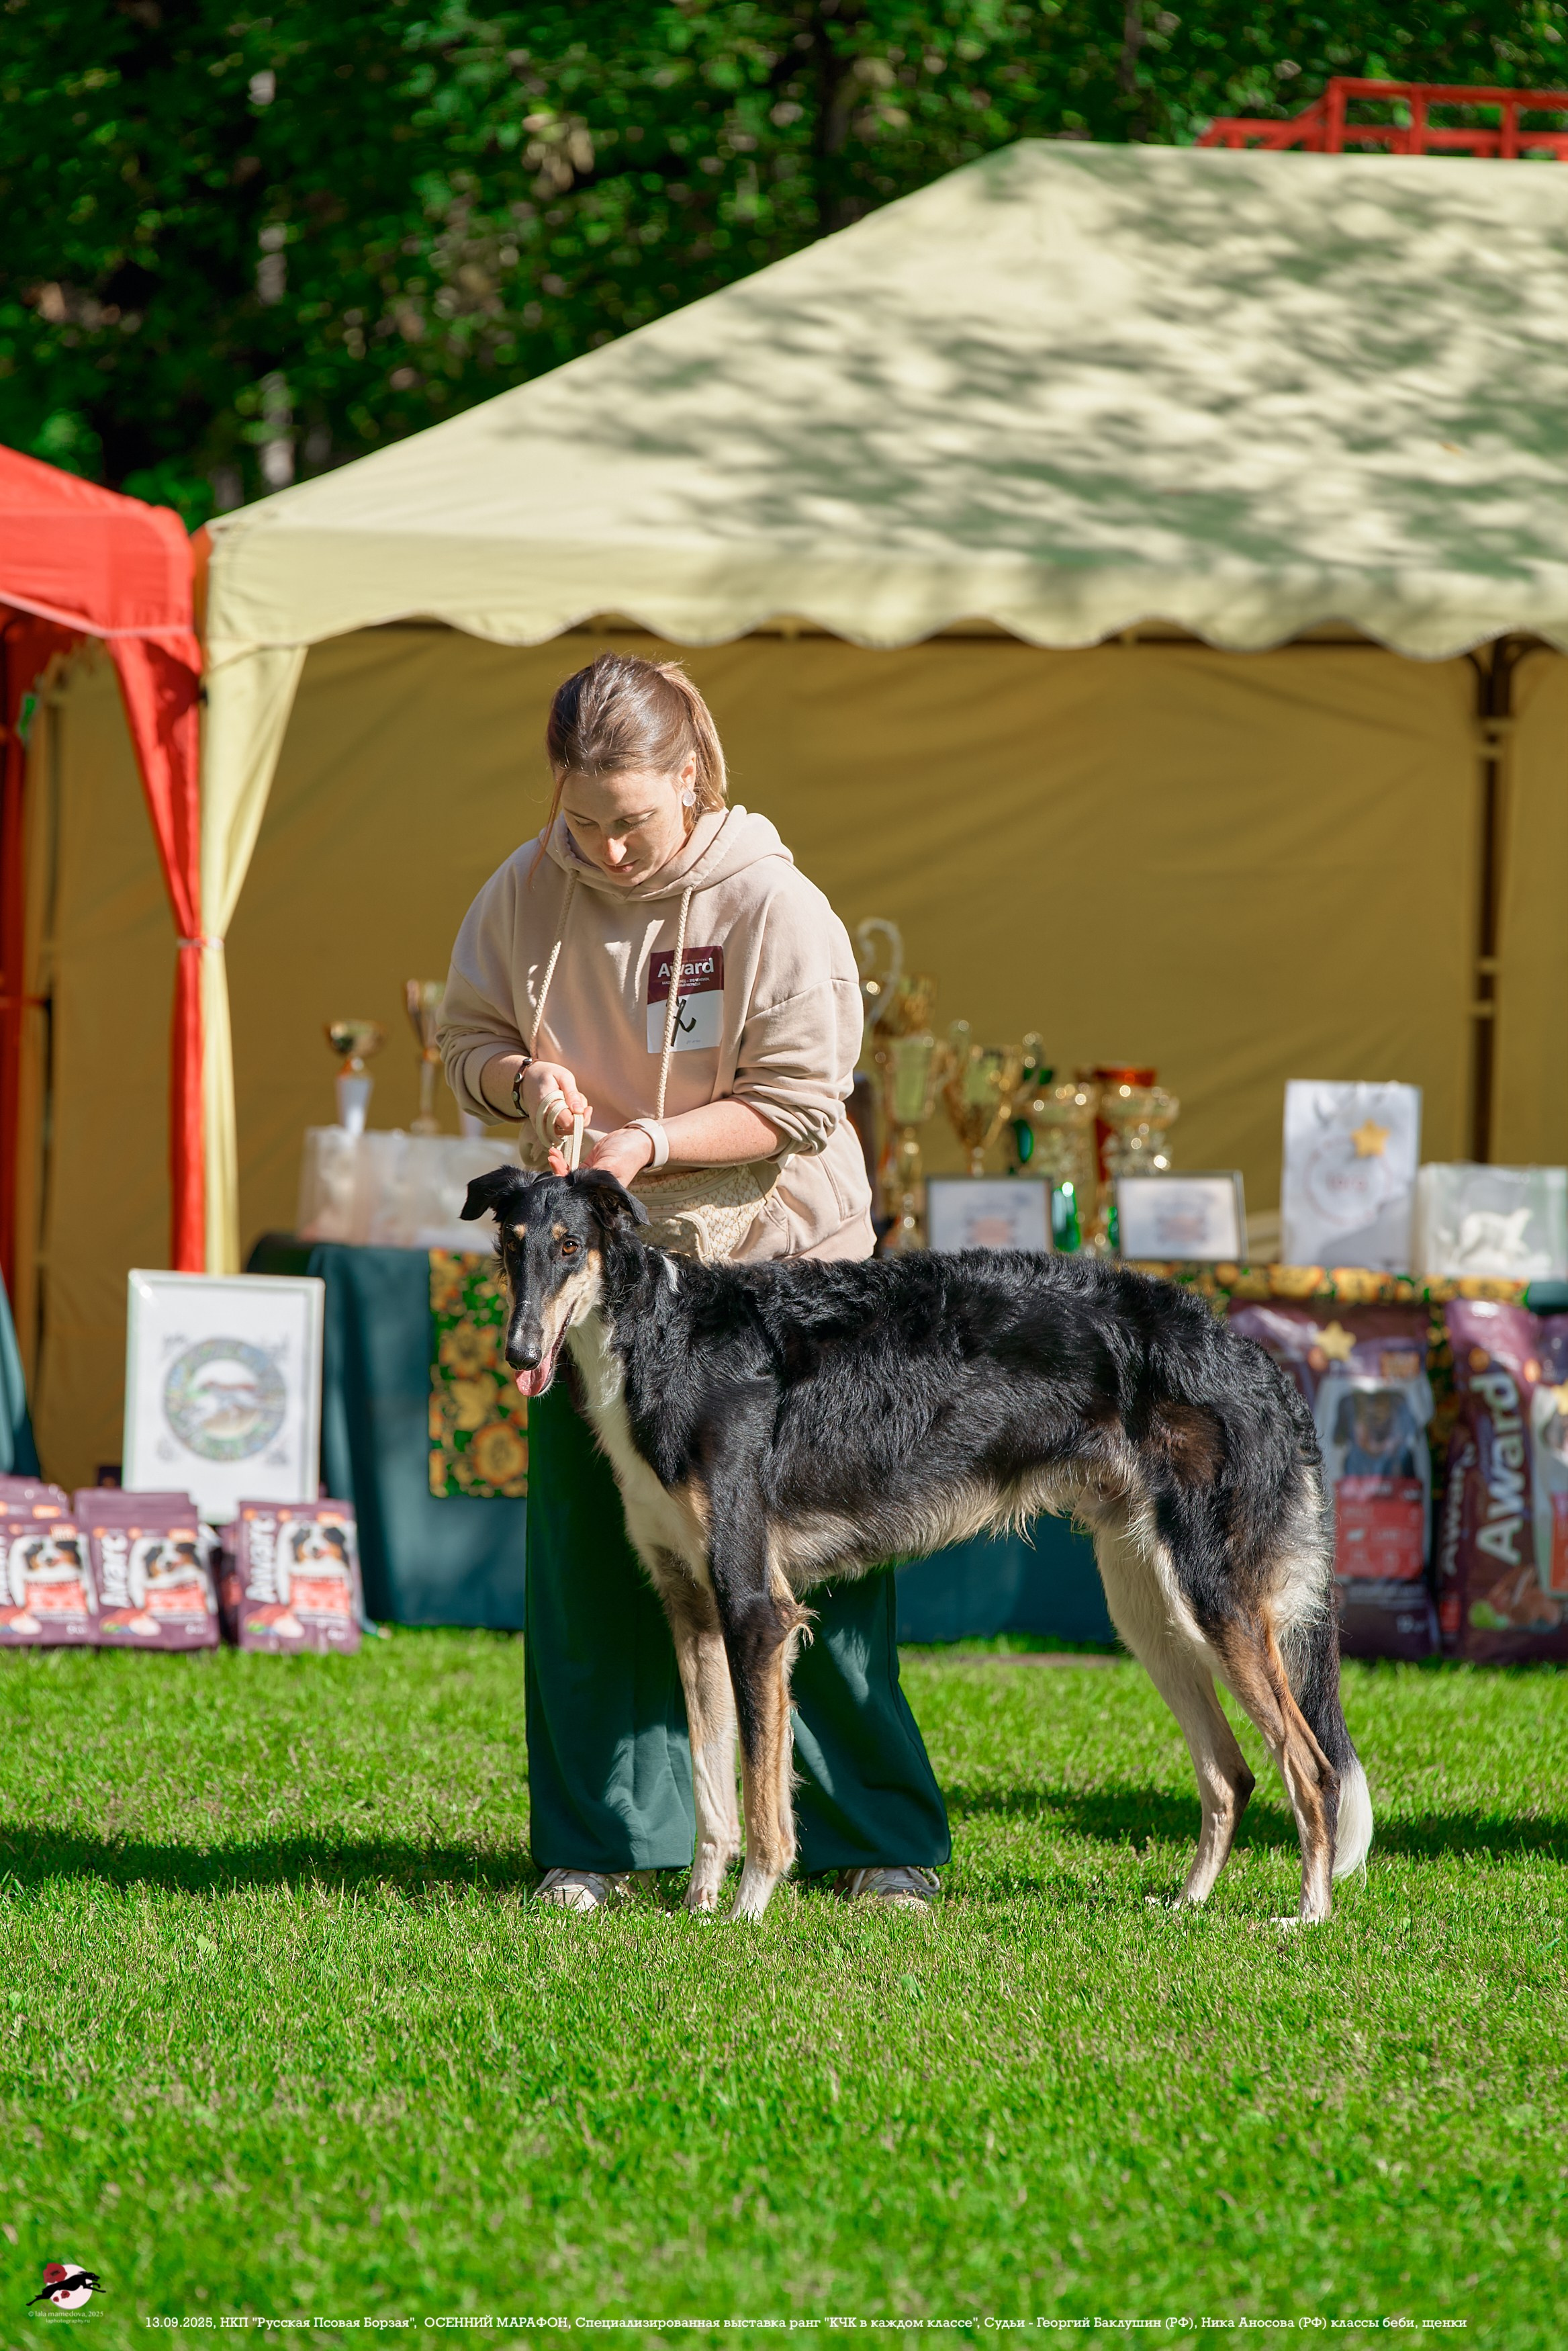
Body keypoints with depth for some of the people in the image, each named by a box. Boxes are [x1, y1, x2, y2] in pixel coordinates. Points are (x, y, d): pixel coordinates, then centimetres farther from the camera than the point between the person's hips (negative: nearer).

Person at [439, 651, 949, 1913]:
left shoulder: (772, 903, -15)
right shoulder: (527, 894, -5)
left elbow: (798, 1104, -12)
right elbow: (468, 1039, 8)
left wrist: (651, 1142, -23)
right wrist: (526, 1077, -14)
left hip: (773, 1265, -3)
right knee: (588, 1556, 3)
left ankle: (885, 1840, 9)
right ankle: (597, 1837, 12)